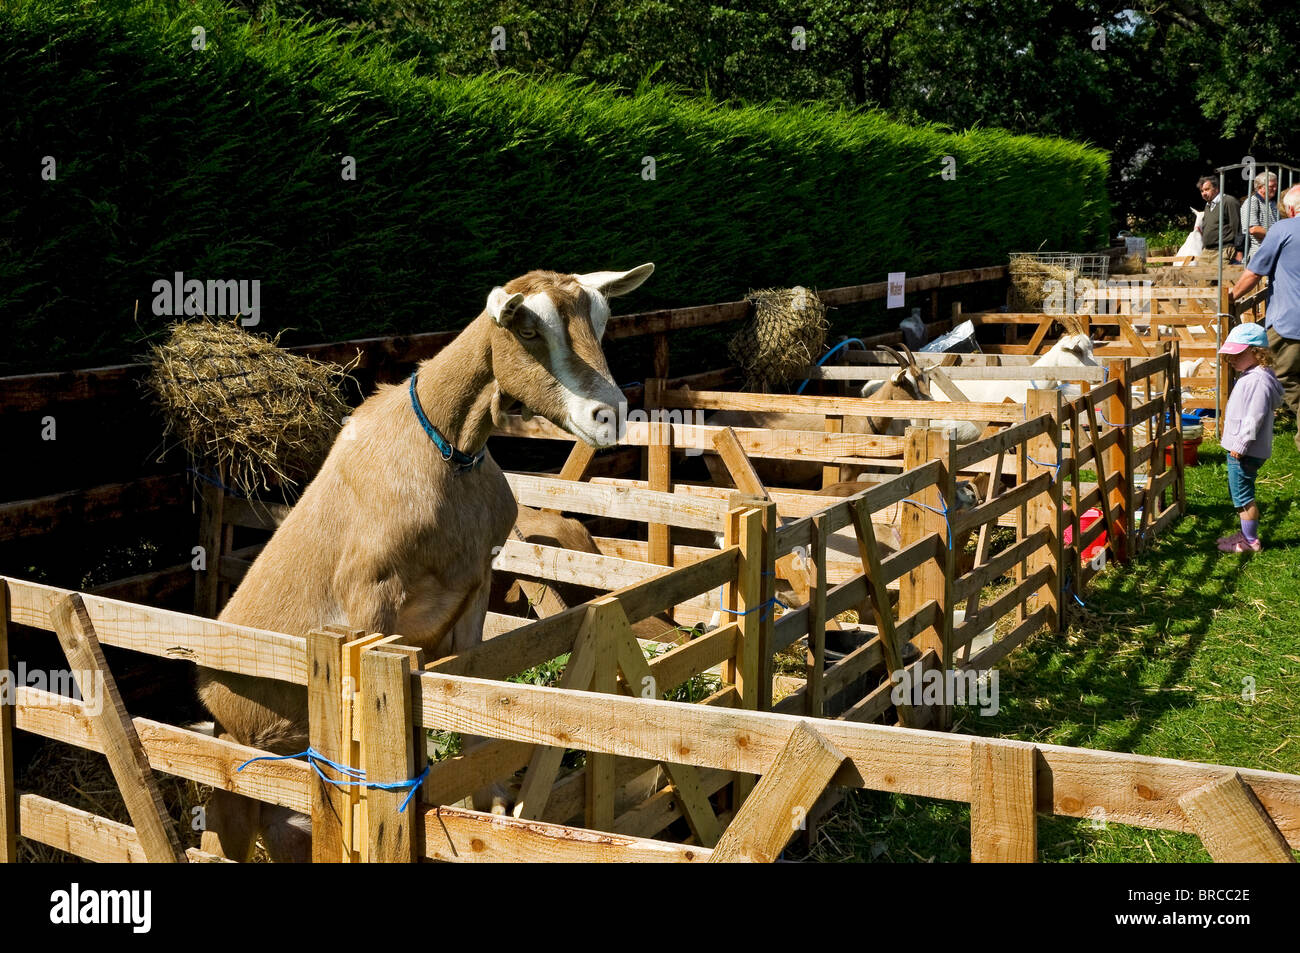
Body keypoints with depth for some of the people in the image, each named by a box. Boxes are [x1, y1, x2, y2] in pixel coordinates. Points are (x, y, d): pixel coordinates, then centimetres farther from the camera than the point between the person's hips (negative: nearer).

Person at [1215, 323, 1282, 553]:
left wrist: (1241, 444, -25)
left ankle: (1250, 542, 4)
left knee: (1243, 495, -4)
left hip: (1246, 452, -11)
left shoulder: (1258, 380, -21)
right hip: (1238, 448, 11)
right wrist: (1229, 435, 28)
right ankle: (1246, 533, 32)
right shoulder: (1248, 376, 14)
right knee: (1237, 493, 20)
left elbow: (1255, 416, -26)